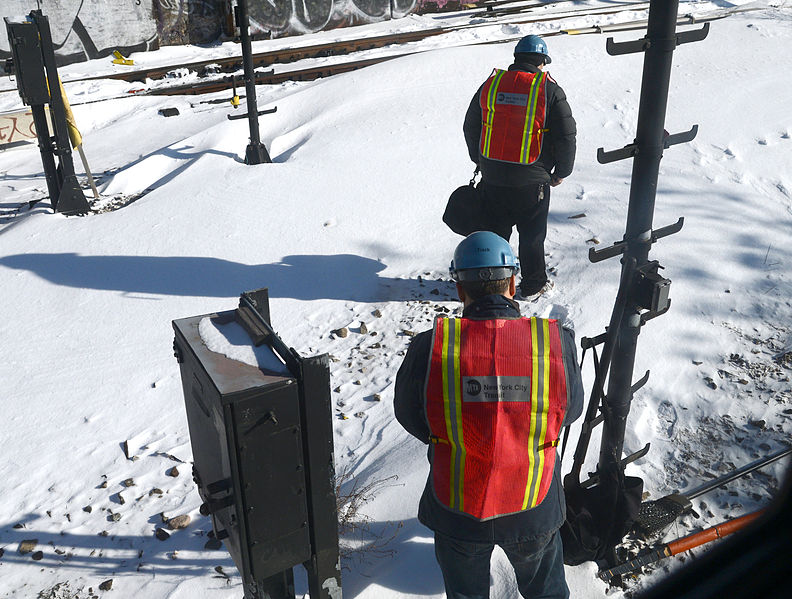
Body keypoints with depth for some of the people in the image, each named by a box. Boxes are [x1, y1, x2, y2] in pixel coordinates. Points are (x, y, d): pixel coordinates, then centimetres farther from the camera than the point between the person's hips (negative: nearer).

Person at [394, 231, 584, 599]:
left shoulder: (429, 347, -22)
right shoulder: (557, 342, -19)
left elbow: (408, 414, -5)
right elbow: (571, 410, -2)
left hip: (456, 510, 0)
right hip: (535, 510, 1)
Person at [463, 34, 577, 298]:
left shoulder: (491, 84, 3)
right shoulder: (549, 90, -7)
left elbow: (470, 127, 12)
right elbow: (566, 135, -7)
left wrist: (480, 160, 25)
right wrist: (561, 172, 6)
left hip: (492, 176, 3)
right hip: (532, 179, -3)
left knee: (494, 230, 17)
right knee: (532, 234, 12)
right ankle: (532, 285, 23)